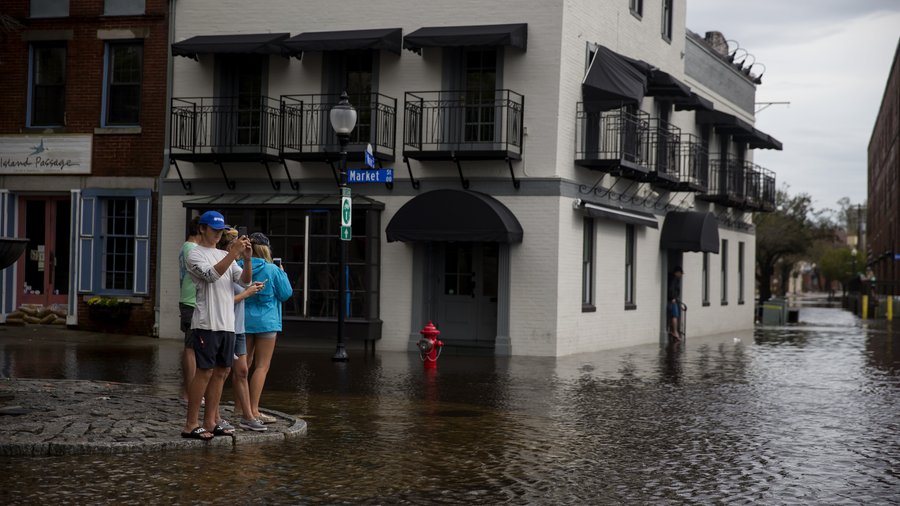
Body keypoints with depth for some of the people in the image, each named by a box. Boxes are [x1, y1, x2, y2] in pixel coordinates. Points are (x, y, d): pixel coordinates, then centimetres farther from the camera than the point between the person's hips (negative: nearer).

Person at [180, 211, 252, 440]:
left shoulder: (225, 255, 19)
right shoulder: (195, 255, -2)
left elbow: (245, 281, 8)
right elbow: (211, 275, -20)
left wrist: (247, 258, -8)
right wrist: (234, 253, -26)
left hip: (227, 324, 7)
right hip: (207, 323, -7)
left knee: (221, 372, 7)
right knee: (205, 371, -9)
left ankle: (210, 422, 13)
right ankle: (191, 425, -5)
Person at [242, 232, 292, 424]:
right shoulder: (272, 270, -10)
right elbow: (286, 293, -1)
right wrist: (283, 274, 11)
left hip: (243, 320, 4)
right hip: (266, 322, -4)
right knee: (262, 367, -1)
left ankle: (245, 409, 15)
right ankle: (253, 410, -7)